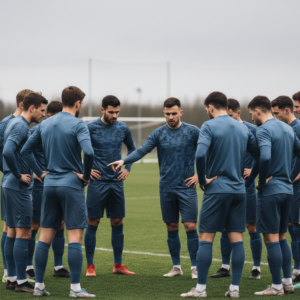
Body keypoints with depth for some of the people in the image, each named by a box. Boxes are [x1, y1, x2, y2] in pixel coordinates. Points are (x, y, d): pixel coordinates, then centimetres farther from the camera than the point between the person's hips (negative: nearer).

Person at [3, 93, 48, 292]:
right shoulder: (20, 126, -15)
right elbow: (7, 152, -29)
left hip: (11, 186, 10)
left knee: (13, 232, 12)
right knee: (23, 233, -7)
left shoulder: (16, 124, 15)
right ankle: (21, 281, -5)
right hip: (19, 188, -10)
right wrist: (19, 175, -18)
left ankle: (12, 279, 16)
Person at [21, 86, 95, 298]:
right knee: (75, 236, -4)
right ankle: (75, 288, -7)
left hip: (49, 185, 6)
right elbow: (89, 152, -24)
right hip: (72, 185, -6)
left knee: (45, 236, 10)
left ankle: (39, 285, 12)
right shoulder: (78, 125, -10)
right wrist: (86, 176, -10)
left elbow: (26, 150, 14)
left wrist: (40, 173, 15)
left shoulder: (45, 124, 10)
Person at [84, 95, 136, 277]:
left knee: (118, 223, 6)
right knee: (93, 223, -2)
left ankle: (118, 265, 13)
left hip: (117, 182, 4)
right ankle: (90, 266, 5)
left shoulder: (123, 129, 6)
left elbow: (132, 148, 23)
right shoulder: (91, 128, -7)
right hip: (97, 182, -4)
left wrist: (128, 168, 11)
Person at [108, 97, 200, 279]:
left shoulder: (192, 132, -1)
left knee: (190, 226, -7)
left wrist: (199, 175, -1)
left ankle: (195, 267, 2)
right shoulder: (159, 133, 4)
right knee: (172, 228, 7)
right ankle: (176, 267, 17)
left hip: (186, 187, -3)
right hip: (166, 188, 3)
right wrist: (124, 161, -22)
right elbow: (142, 150, -6)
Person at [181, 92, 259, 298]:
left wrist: (203, 180, -10)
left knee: (206, 238, 0)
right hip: (239, 190, 5)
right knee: (237, 239, 6)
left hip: (217, 189, -5)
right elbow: (260, 155, 10)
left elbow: (200, 155, -21)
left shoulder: (209, 126, -7)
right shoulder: (243, 128, 11)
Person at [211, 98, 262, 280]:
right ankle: (225, 267, 14)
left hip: (246, 185, -4)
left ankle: (257, 268, 9)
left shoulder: (252, 130, -5)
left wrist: (252, 171, -19)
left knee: (252, 227, 1)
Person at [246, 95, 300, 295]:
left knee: (271, 239, -3)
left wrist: (262, 180, -14)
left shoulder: (264, 130, -13)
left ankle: (277, 286, 0)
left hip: (270, 191, -8)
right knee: (281, 238, 16)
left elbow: (265, 157, -29)